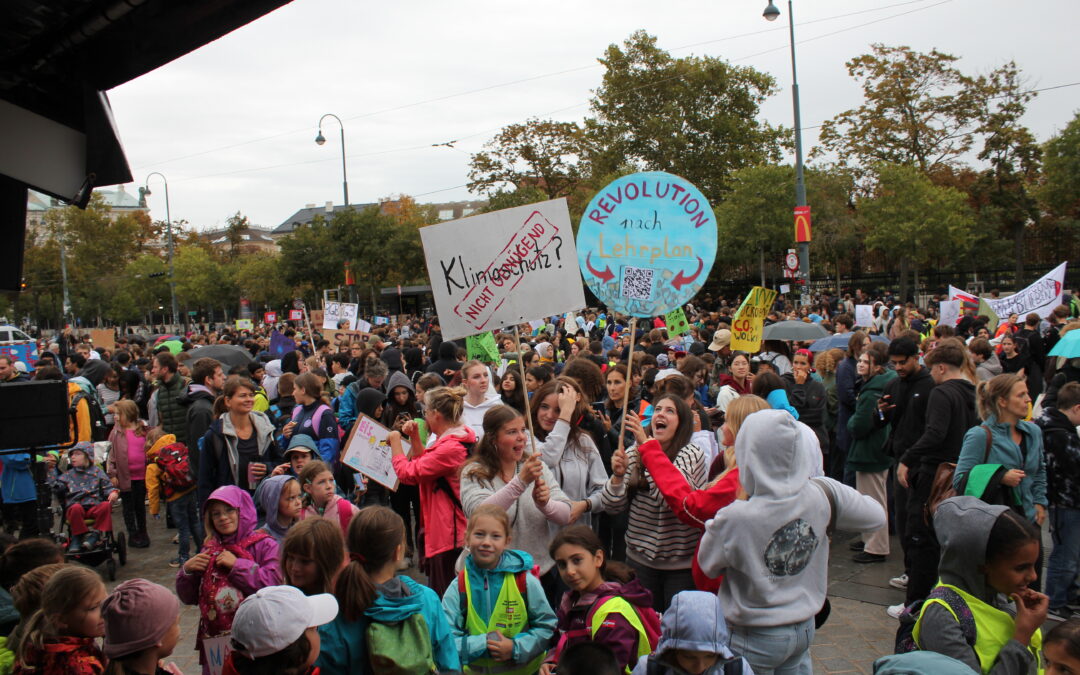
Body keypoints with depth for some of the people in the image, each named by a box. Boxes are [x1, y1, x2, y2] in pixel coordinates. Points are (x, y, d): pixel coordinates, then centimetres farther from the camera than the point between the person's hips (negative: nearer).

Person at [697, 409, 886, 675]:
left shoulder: (735, 519, -29)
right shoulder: (823, 495, -17)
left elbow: (708, 566, -10)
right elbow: (876, 516, 1)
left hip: (753, 641, -4)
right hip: (805, 630, 5)